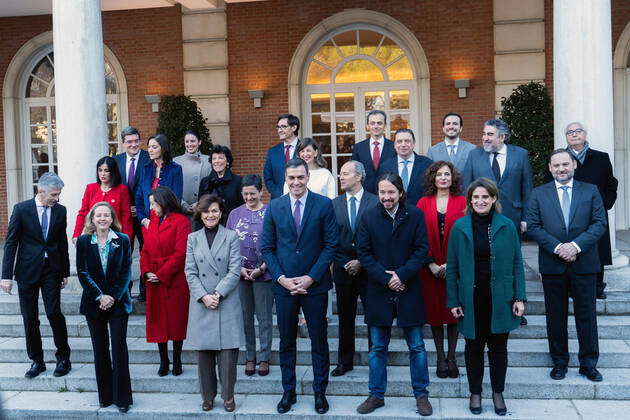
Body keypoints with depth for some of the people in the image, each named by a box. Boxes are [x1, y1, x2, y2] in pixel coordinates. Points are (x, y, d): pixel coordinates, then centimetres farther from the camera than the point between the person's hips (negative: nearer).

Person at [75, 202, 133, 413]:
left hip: (118, 302, -1)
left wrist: (113, 297, -12)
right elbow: (82, 272, -2)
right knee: (100, 349, 8)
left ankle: (122, 397, 5)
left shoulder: (123, 240, 0)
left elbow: (126, 272, -2)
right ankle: (105, 396, 19)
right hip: (94, 303, 1)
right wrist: (99, 296, -11)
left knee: (119, 347, -3)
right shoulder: (83, 241, 2)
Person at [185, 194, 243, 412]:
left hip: (227, 303, -2)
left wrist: (218, 294, -12)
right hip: (201, 304, 2)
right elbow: (190, 272, 4)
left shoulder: (231, 236, 2)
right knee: (203, 351, 5)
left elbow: (234, 270, -4)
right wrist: (204, 297, -9)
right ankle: (207, 396, 20)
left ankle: (228, 396, 14)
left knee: (228, 351, -1)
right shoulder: (193, 239, 9)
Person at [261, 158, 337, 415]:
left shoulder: (324, 205, -3)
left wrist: (311, 277, -11)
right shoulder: (274, 207, 4)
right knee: (286, 341, 11)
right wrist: (281, 278, -8)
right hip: (283, 285, 2)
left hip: (315, 284, -2)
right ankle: (288, 391, 25)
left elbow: (331, 244, -4)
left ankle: (320, 392, 22)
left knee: (319, 340, 8)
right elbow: (267, 248, 4)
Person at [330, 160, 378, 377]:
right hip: (343, 268, 3)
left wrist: (362, 262, -9)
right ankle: (345, 361, 23)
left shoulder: (375, 202, -4)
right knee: (345, 317, 11)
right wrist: (343, 264, -5)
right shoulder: (333, 204, 5)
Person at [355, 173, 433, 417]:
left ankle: (421, 395, 24)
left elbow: (422, 250, -5)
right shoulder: (368, 217, -2)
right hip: (378, 291, 1)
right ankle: (376, 395, 24)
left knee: (416, 346, 9)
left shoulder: (415, 215, -3)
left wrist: (402, 275, -15)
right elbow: (364, 253, -3)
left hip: (408, 290, -1)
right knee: (377, 348, 10)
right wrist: (385, 278, -12)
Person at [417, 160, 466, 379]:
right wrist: (432, 264, -8)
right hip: (431, 268, 1)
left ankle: (451, 357, 18)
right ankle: (440, 358, 18)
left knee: (454, 310, 5)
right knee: (434, 310, 6)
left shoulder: (462, 202, 2)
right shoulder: (424, 203, 4)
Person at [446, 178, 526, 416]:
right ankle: (475, 393, 27)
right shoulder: (460, 227, -1)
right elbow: (452, 267, 1)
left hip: (500, 298, 0)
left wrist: (519, 298, -3)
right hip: (471, 298, 0)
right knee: (474, 347, 12)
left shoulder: (507, 226, -1)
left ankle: (498, 393, 28)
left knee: (498, 346, 11)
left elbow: (517, 264, 2)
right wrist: (453, 302, -2)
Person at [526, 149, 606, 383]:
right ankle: (559, 361, 21)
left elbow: (600, 223, -2)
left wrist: (576, 245, -15)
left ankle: (588, 363, 19)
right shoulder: (539, 194, 5)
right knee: (555, 315, 8)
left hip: (584, 263, 0)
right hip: (552, 264, 0)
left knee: (586, 314, 6)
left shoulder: (591, 191, 5)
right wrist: (557, 247, -14)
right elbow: (533, 227, -2)